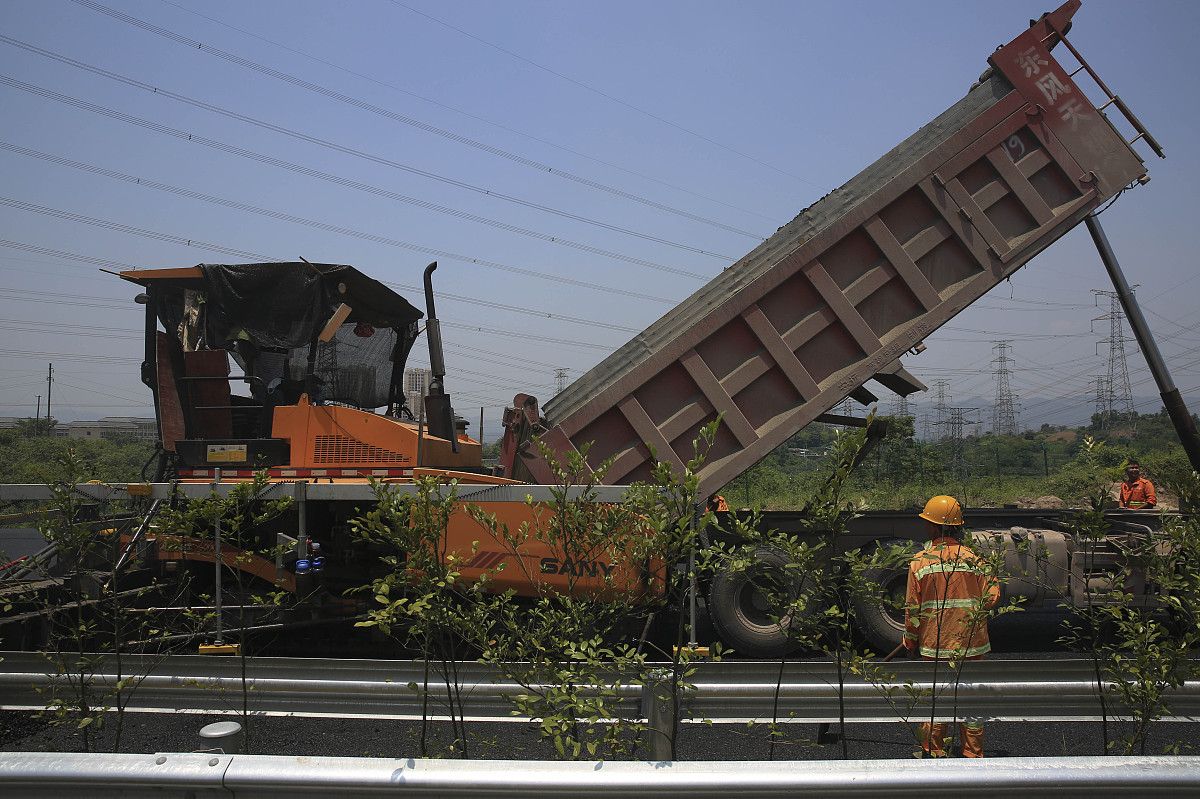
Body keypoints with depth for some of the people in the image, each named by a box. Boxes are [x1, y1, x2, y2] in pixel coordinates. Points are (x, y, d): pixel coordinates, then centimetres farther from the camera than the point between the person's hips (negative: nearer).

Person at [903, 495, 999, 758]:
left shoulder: (919, 562, -8)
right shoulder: (974, 559, -5)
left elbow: (912, 608, -5)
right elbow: (992, 595, -5)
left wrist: (911, 643, 6)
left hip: (934, 646, -1)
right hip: (971, 644, 1)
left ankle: (934, 753, 18)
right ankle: (973, 755, 20)